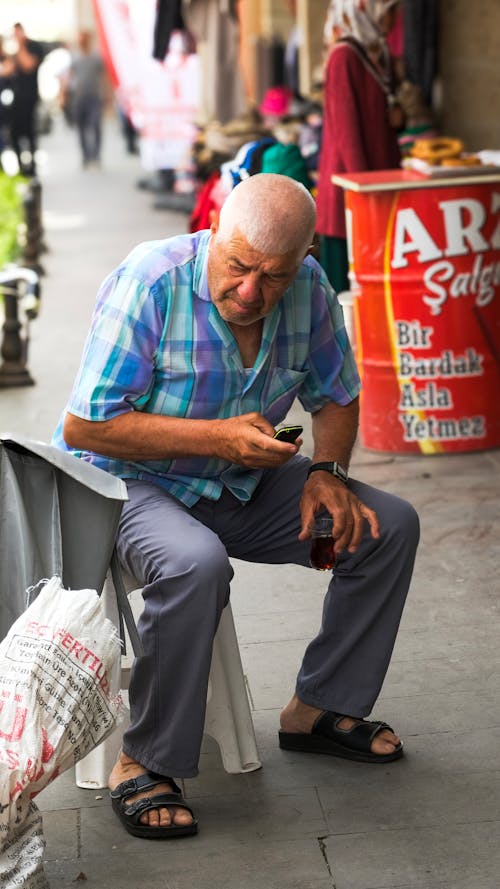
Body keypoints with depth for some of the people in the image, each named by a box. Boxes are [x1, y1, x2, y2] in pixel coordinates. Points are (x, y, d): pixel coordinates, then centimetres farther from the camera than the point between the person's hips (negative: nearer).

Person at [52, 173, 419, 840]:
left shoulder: (309, 289, -8)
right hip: (129, 480, -6)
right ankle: (144, 765, -21)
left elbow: (335, 397, 9)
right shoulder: (150, 283, -24)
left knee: (389, 526, -5)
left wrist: (326, 471, -12)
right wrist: (218, 437, -28)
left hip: (241, 485, 6)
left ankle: (318, 707, 9)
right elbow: (83, 425, -24)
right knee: (196, 565, -38)